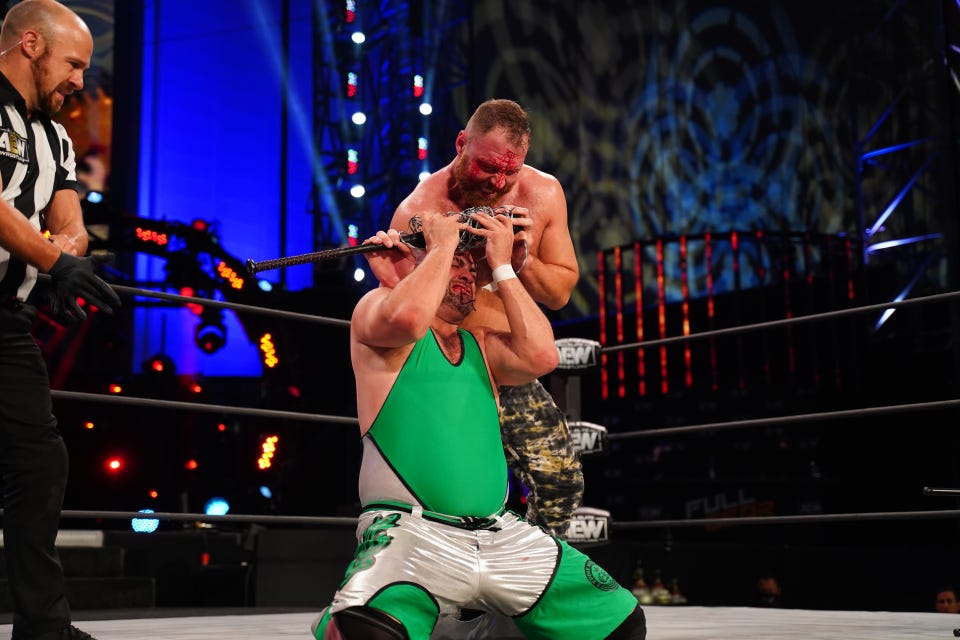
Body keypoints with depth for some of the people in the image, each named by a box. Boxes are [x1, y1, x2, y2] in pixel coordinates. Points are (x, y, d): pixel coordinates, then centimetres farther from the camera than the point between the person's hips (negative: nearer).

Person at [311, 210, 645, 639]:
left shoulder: (480, 344, 22)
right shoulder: (375, 307, 7)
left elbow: (540, 357, 1)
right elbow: (408, 317, -18)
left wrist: (501, 265, 7)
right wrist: (442, 243, -3)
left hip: (502, 535, 6)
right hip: (410, 532, -6)